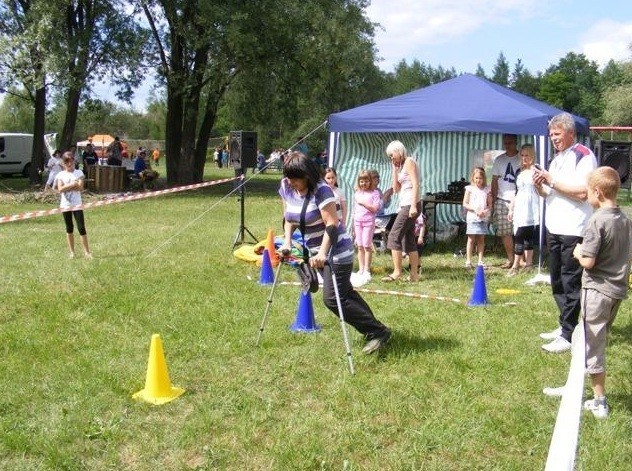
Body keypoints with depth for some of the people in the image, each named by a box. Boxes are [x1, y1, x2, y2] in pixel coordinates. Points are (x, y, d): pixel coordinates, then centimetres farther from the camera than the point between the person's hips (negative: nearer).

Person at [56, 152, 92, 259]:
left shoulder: (79, 173, 1)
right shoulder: (60, 175, 4)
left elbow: (80, 187, -12)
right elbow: (60, 189, -11)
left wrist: (66, 187, -14)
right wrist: (73, 184, -17)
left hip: (77, 204, -2)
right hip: (65, 205, 2)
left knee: (81, 228, -6)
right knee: (69, 228, 9)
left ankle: (86, 252, -2)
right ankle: (72, 252, 17)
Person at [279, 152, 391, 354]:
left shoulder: (321, 190, -23)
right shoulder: (286, 187, -2)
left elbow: (332, 225, -27)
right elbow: (289, 219, 10)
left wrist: (322, 253, -36)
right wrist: (287, 242, -3)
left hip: (335, 250, -8)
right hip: (316, 250, 8)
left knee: (333, 298, -12)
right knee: (344, 292, 15)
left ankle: (378, 332, -5)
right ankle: (371, 328, 28)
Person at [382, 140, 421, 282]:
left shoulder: (409, 161, -5)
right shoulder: (401, 166, 20)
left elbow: (415, 184, -15)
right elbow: (396, 189, 14)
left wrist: (413, 206, -22)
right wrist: (394, 169, 8)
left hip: (410, 204, -10)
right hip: (405, 205, 10)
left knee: (394, 236, -10)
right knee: (409, 240, 8)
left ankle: (397, 272, -8)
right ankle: (414, 274, 9)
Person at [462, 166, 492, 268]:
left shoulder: (487, 190, 7)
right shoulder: (470, 189, 1)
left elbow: (490, 205, 9)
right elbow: (465, 204, -2)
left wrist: (486, 211, -11)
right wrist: (475, 209, -14)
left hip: (483, 218, 2)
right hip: (472, 217, -2)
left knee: (481, 239, 7)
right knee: (471, 239, -1)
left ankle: (480, 261, 12)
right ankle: (468, 261, 2)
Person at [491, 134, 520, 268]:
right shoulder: (499, 160, 12)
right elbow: (495, 181, 13)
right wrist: (493, 201, 8)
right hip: (502, 200, 3)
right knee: (504, 231, 2)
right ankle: (510, 259, 12)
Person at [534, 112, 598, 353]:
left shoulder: (583, 156, -10)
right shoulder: (556, 158, 17)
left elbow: (582, 192, -22)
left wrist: (551, 180, -17)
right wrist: (539, 185, 0)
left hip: (574, 231, -9)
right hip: (555, 229, 9)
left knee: (570, 284, -6)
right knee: (557, 282, 15)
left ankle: (569, 336, -3)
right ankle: (564, 326, 26)